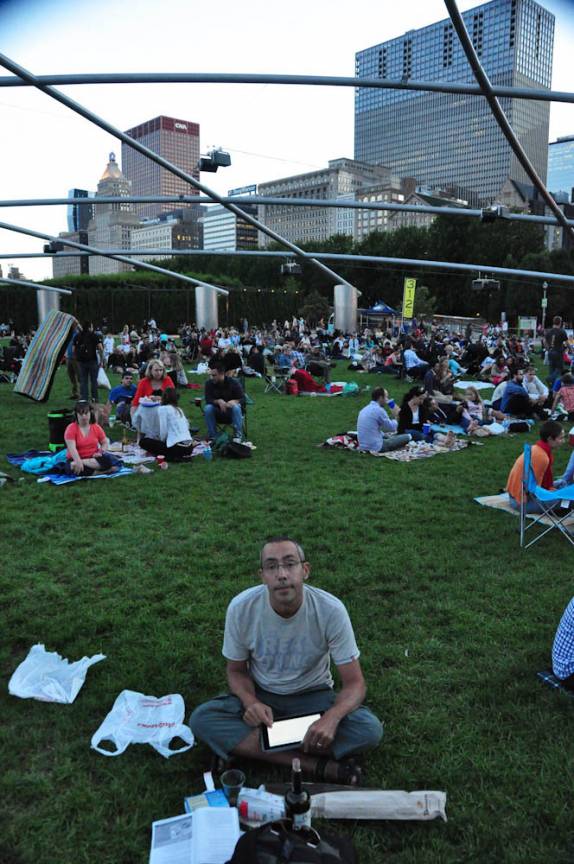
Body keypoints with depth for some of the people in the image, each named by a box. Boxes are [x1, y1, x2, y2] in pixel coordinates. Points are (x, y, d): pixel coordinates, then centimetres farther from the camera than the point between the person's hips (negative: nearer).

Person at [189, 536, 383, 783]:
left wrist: (331, 717, -39)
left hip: (313, 696, -1)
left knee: (370, 730, -28)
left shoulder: (331, 610, -24)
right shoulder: (241, 607, -20)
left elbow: (354, 683, -18)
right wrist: (250, 701, -27)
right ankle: (314, 765, -25)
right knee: (201, 719, -26)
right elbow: (237, 670, -4)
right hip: (261, 696, 1)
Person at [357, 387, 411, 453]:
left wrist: (384, 434, 23)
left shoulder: (364, 410, 12)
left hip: (363, 447, 8)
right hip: (376, 448, -8)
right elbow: (392, 428, -5)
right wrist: (395, 416, 9)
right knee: (407, 437, 0)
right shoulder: (379, 410, -14)